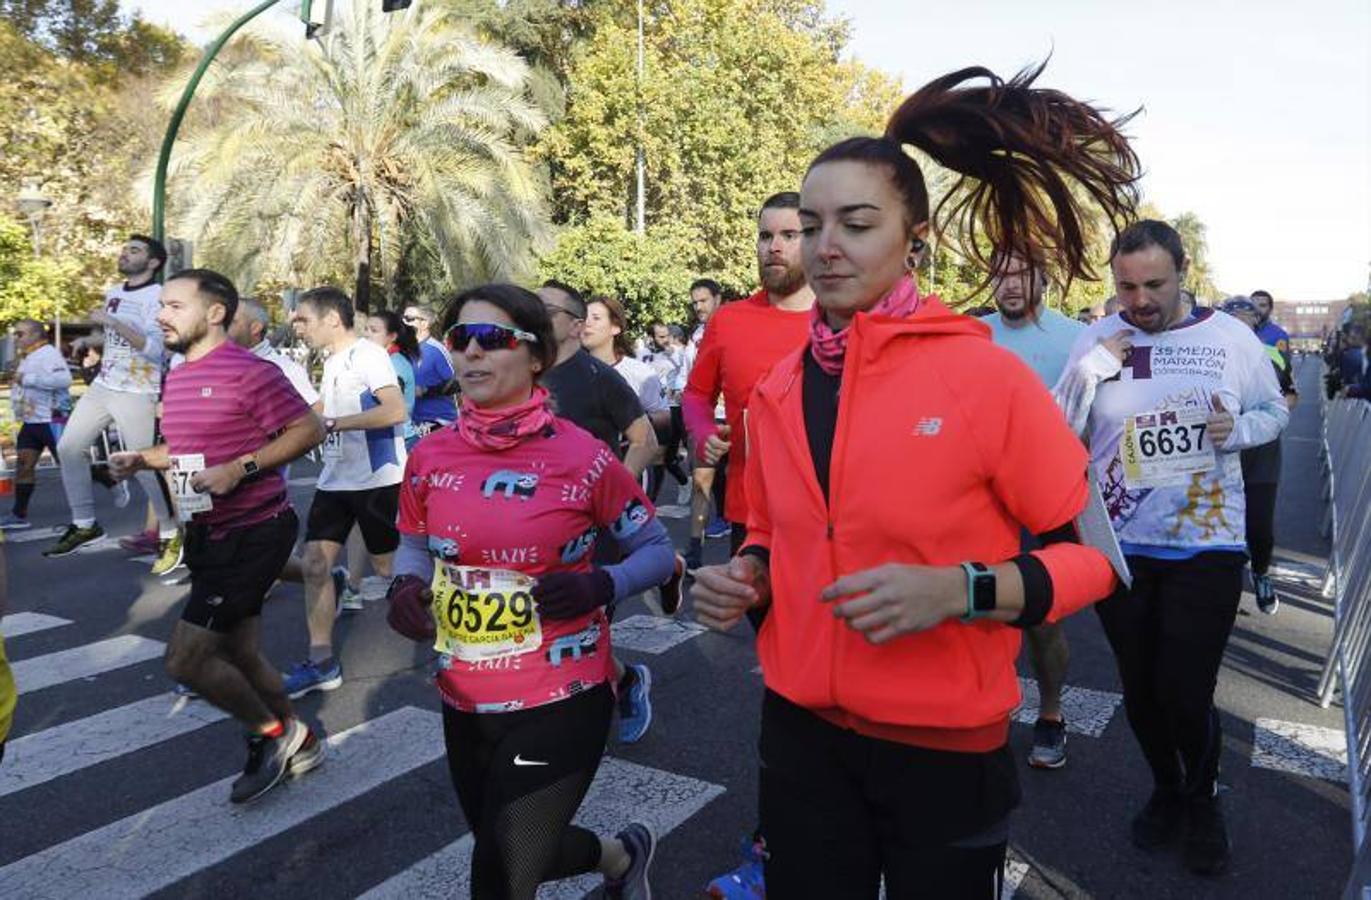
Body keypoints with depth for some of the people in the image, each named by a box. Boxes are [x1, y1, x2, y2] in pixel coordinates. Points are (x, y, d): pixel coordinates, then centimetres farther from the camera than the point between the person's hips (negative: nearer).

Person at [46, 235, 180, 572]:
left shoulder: (158, 297, -13)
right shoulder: (112, 293, 12)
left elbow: (156, 349, -24)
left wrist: (113, 323, -28)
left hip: (137, 393, -8)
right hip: (102, 386, 8)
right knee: (69, 448, 6)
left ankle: (170, 534, 9)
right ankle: (84, 523, 19)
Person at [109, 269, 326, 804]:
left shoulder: (249, 372, -16)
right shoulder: (176, 378, 12)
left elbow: (308, 430, -18)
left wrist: (239, 469, -25)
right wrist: (141, 460, 7)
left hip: (254, 533, -9)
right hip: (210, 535, 9)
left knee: (185, 659, -10)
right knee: (239, 655, 16)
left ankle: (274, 734, 12)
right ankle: (297, 746, 34)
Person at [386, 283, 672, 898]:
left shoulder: (583, 456, -14)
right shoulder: (430, 456, -3)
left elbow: (658, 549, -4)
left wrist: (602, 585, -22)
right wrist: (405, 587, -7)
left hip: (560, 702, -5)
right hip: (464, 702, 5)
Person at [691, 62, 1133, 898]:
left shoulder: (985, 374, -14)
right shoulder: (777, 390, 1)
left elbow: (1093, 551, -9)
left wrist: (958, 590, -24)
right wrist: (744, 576, -5)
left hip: (945, 745, -3)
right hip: (800, 731, 4)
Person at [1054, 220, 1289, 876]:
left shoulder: (1231, 337, -1)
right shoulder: (1096, 340, -2)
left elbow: (1274, 413, 9)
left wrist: (1237, 428, -12)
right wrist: (1094, 369, -19)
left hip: (1206, 545, -1)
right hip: (1119, 544, 1)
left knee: (1186, 694, -1)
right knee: (1140, 688, 14)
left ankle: (1203, 798, 31)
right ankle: (1165, 787, 41)